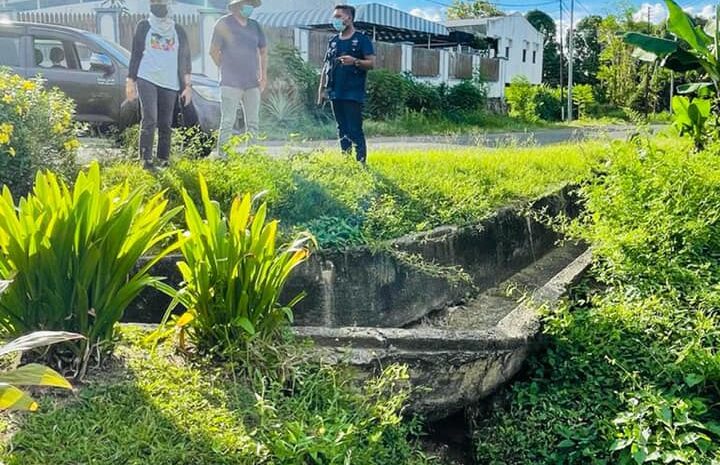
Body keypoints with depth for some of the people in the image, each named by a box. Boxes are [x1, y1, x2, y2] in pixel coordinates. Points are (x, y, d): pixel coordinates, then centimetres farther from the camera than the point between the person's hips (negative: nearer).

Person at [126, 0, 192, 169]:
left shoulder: (178, 30, 13)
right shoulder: (144, 26, 9)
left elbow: (185, 59, 12)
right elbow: (135, 54, 10)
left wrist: (187, 85, 5)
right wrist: (131, 81, 3)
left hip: (170, 83, 2)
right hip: (147, 79, -2)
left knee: (165, 124, 4)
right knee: (149, 120, -15)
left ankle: (164, 160, 10)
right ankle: (146, 159, -15)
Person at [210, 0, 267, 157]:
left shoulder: (254, 25, 11)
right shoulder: (223, 24, -3)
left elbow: (263, 50, 19)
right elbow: (213, 51, -1)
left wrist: (264, 75, 11)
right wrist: (227, 69, 2)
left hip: (253, 83, 5)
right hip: (231, 83, -5)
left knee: (253, 123, 6)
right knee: (228, 122, -7)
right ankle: (222, 155, -3)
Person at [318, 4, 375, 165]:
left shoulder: (362, 39, -1)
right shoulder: (333, 41, 15)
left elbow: (372, 63, -7)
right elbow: (326, 66, 17)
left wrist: (355, 61, -24)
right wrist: (322, 89, 12)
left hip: (354, 94, -6)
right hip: (336, 93, 6)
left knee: (355, 131, -9)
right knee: (342, 130, 10)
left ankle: (361, 163, -5)